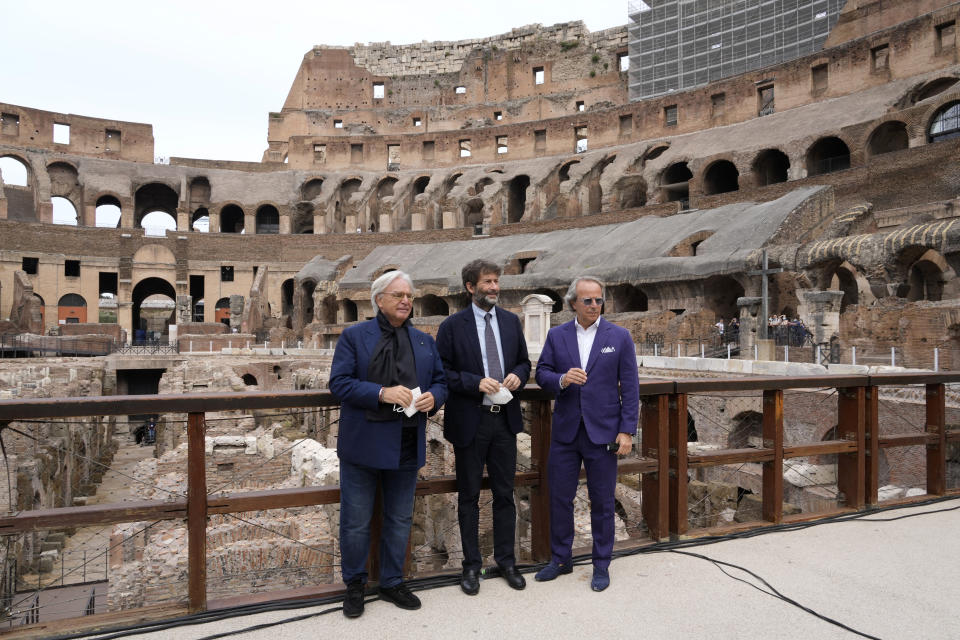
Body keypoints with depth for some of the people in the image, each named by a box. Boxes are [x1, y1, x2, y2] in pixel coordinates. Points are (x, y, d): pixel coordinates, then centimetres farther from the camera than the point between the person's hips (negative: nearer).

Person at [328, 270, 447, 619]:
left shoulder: (425, 341, 11)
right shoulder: (354, 336, -3)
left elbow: (440, 381, 13)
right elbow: (339, 382, -11)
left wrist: (432, 397, -11)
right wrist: (382, 393, -23)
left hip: (407, 446, 4)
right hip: (363, 445, -4)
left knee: (400, 520, 16)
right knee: (356, 521, 8)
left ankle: (393, 583, 33)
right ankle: (355, 585, 29)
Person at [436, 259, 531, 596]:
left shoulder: (511, 321, 7)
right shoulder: (453, 326, -6)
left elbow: (524, 362, 14)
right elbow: (442, 372, -7)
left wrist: (517, 375, -7)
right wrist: (476, 382, -20)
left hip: (505, 418, 4)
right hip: (470, 421, -3)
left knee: (504, 494, 13)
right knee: (469, 496, 9)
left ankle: (506, 560, 29)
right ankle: (471, 565, 25)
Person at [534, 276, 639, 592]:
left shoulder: (619, 337, -1)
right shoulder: (556, 335, 4)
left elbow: (630, 386, -2)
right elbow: (541, 374, 4)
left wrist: (627, 430, -7)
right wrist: (561, 379, -18)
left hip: (603, 432, -2)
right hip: (565, 431, 2)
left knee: (602, 502, 8)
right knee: (559, 498, 10)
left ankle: (601, 565, 26)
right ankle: (560, 559, 28)